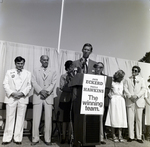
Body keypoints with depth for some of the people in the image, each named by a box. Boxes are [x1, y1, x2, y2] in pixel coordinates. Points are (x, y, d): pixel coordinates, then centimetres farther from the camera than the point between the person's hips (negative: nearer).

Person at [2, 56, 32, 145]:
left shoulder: (28, 73, 11)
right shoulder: (9, 72, 12)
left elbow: (29, 86, 4)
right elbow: (5, 84, 3)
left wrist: (22, 93, -12)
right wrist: (12, 93, -11)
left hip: (23, 98, 0)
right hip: (11, 98, 0)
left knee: (20, 118, 3)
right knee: (10, 118, 4)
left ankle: (18, 138, 12)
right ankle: (7, 138, 13)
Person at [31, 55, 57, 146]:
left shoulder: (53, 72, 12)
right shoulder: (36, 71, 12)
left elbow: (53, 84, 1)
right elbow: (34, 82, 0)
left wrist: (47, 91, -15)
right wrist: (41, 91, -15)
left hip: (49, 97, 0)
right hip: (37, 97, 0)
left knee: (48, 119, 0)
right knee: (36, 118, 1)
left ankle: (48, 139, 9)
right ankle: (35, 139, 11)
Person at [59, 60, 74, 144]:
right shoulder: (63, 76, 5)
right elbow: (62, 87, -8)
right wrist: (73, 89, -15)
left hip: (74, 100, 2)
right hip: (66, 99, -2)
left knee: (72, 118, 1)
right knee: (66, 118, 2)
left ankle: (70, 137, 10)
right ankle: (64, 137, 12)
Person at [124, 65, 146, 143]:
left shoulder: (141, 79, 14)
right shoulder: (127, 79, 14)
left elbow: (143, 89, 2)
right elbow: (125, 88, 3)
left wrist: (137, 96, -13)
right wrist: (130, 96, -12)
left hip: (139, 101, 0)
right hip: (130, 101, 0)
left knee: (139, 119, 1)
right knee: (130, 119, -2)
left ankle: (139, 137, 9)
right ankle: (131, 136, 6)